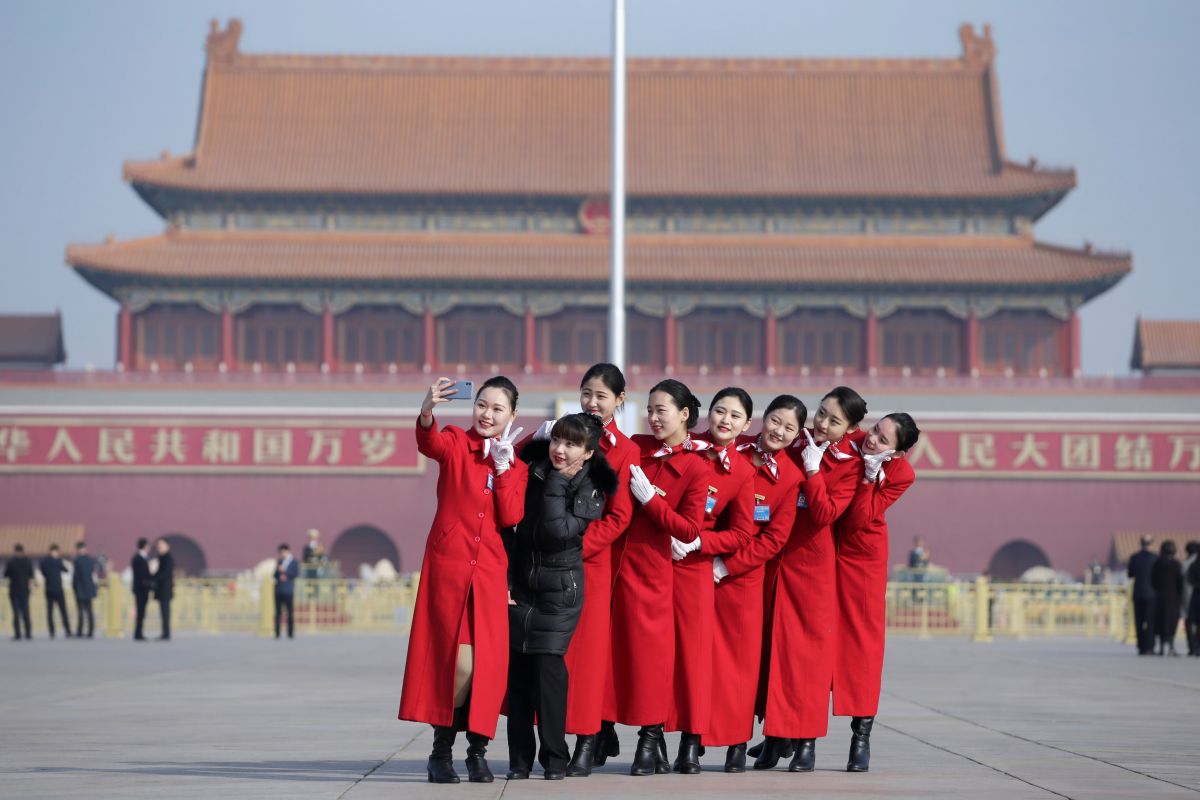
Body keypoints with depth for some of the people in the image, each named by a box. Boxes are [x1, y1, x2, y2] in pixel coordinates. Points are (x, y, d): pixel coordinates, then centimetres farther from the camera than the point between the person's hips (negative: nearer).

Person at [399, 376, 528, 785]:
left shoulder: (516, 465, 12)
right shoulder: (455, 443, 3)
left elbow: (511, 517, -2)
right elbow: (429, 443, -22)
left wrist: (504, 466, -7)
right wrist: (427, 413, -43)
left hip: (489, 570, 3)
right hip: (447, 563, -3)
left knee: (486, 661, -3)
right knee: (452, 658, -5)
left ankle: (478, 749, 10)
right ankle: (441, 749, 7)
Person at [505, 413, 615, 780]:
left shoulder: (593, 489, -6)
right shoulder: (531, 471, 0)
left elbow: (559, 530, -21)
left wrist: (556, 483, -19)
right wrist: (506, 576, -3)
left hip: (561, 588, -3)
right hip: (521, 585, 3)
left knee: (549, 666, -11)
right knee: (518, 668, 1)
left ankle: (555, 759, -3)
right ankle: (519, 760, 8)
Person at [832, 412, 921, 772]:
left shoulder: (901, 474, -15)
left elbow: (859, 519, -23)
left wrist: (868, 476, -28)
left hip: (862, 557, -2)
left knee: (862, 638, -1)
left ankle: (861, 738, 5)